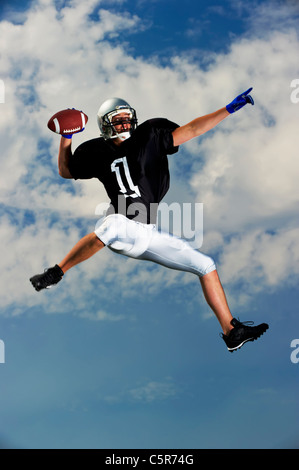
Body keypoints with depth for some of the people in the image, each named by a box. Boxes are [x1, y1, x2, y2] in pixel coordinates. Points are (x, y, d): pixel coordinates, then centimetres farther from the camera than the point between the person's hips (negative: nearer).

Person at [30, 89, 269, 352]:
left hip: (149, 235, 4)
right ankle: (56, 273, -24)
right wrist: (66, 136, 6)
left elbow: (191, 130, 1)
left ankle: (231, 332, 9)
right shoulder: (98, 152, 4)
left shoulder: (149, 138, 4)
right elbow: (66, 171, 19)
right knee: (112, 226, -42)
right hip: (122, 227, -3)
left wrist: (231, 109, -4)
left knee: (206, 264, 0)